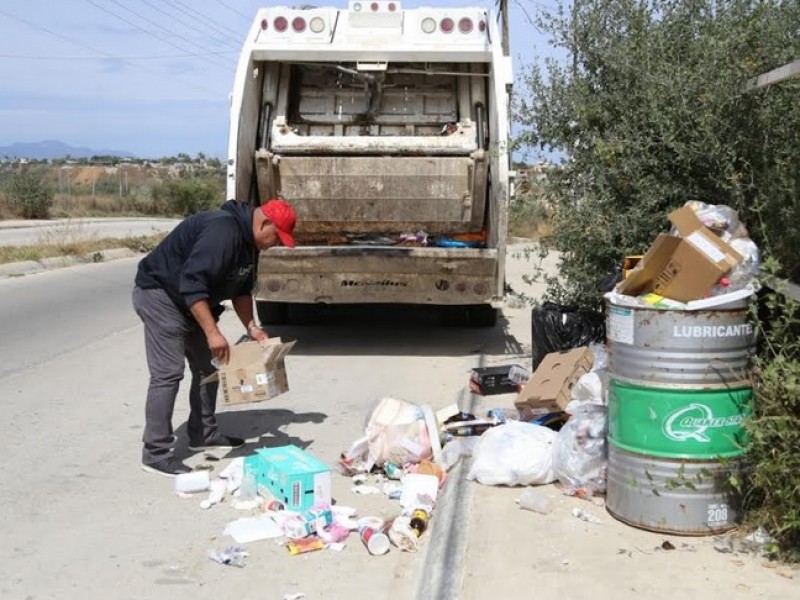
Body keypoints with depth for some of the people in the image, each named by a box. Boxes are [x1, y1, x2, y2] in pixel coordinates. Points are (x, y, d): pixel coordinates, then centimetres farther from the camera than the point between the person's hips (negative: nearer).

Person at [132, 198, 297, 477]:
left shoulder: (248, 241, 4)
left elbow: (240, 289, 13)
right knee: (168, 373, -13)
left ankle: (203, 435, 25)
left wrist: (252, 327, 1)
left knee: (207, 367, 13)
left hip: (190, 301, 11)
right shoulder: (223, 232, -29)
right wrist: (212, 332, -34)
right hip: (159, 294, -10)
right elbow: (192, 283, -34)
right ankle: (155, 453, -9)